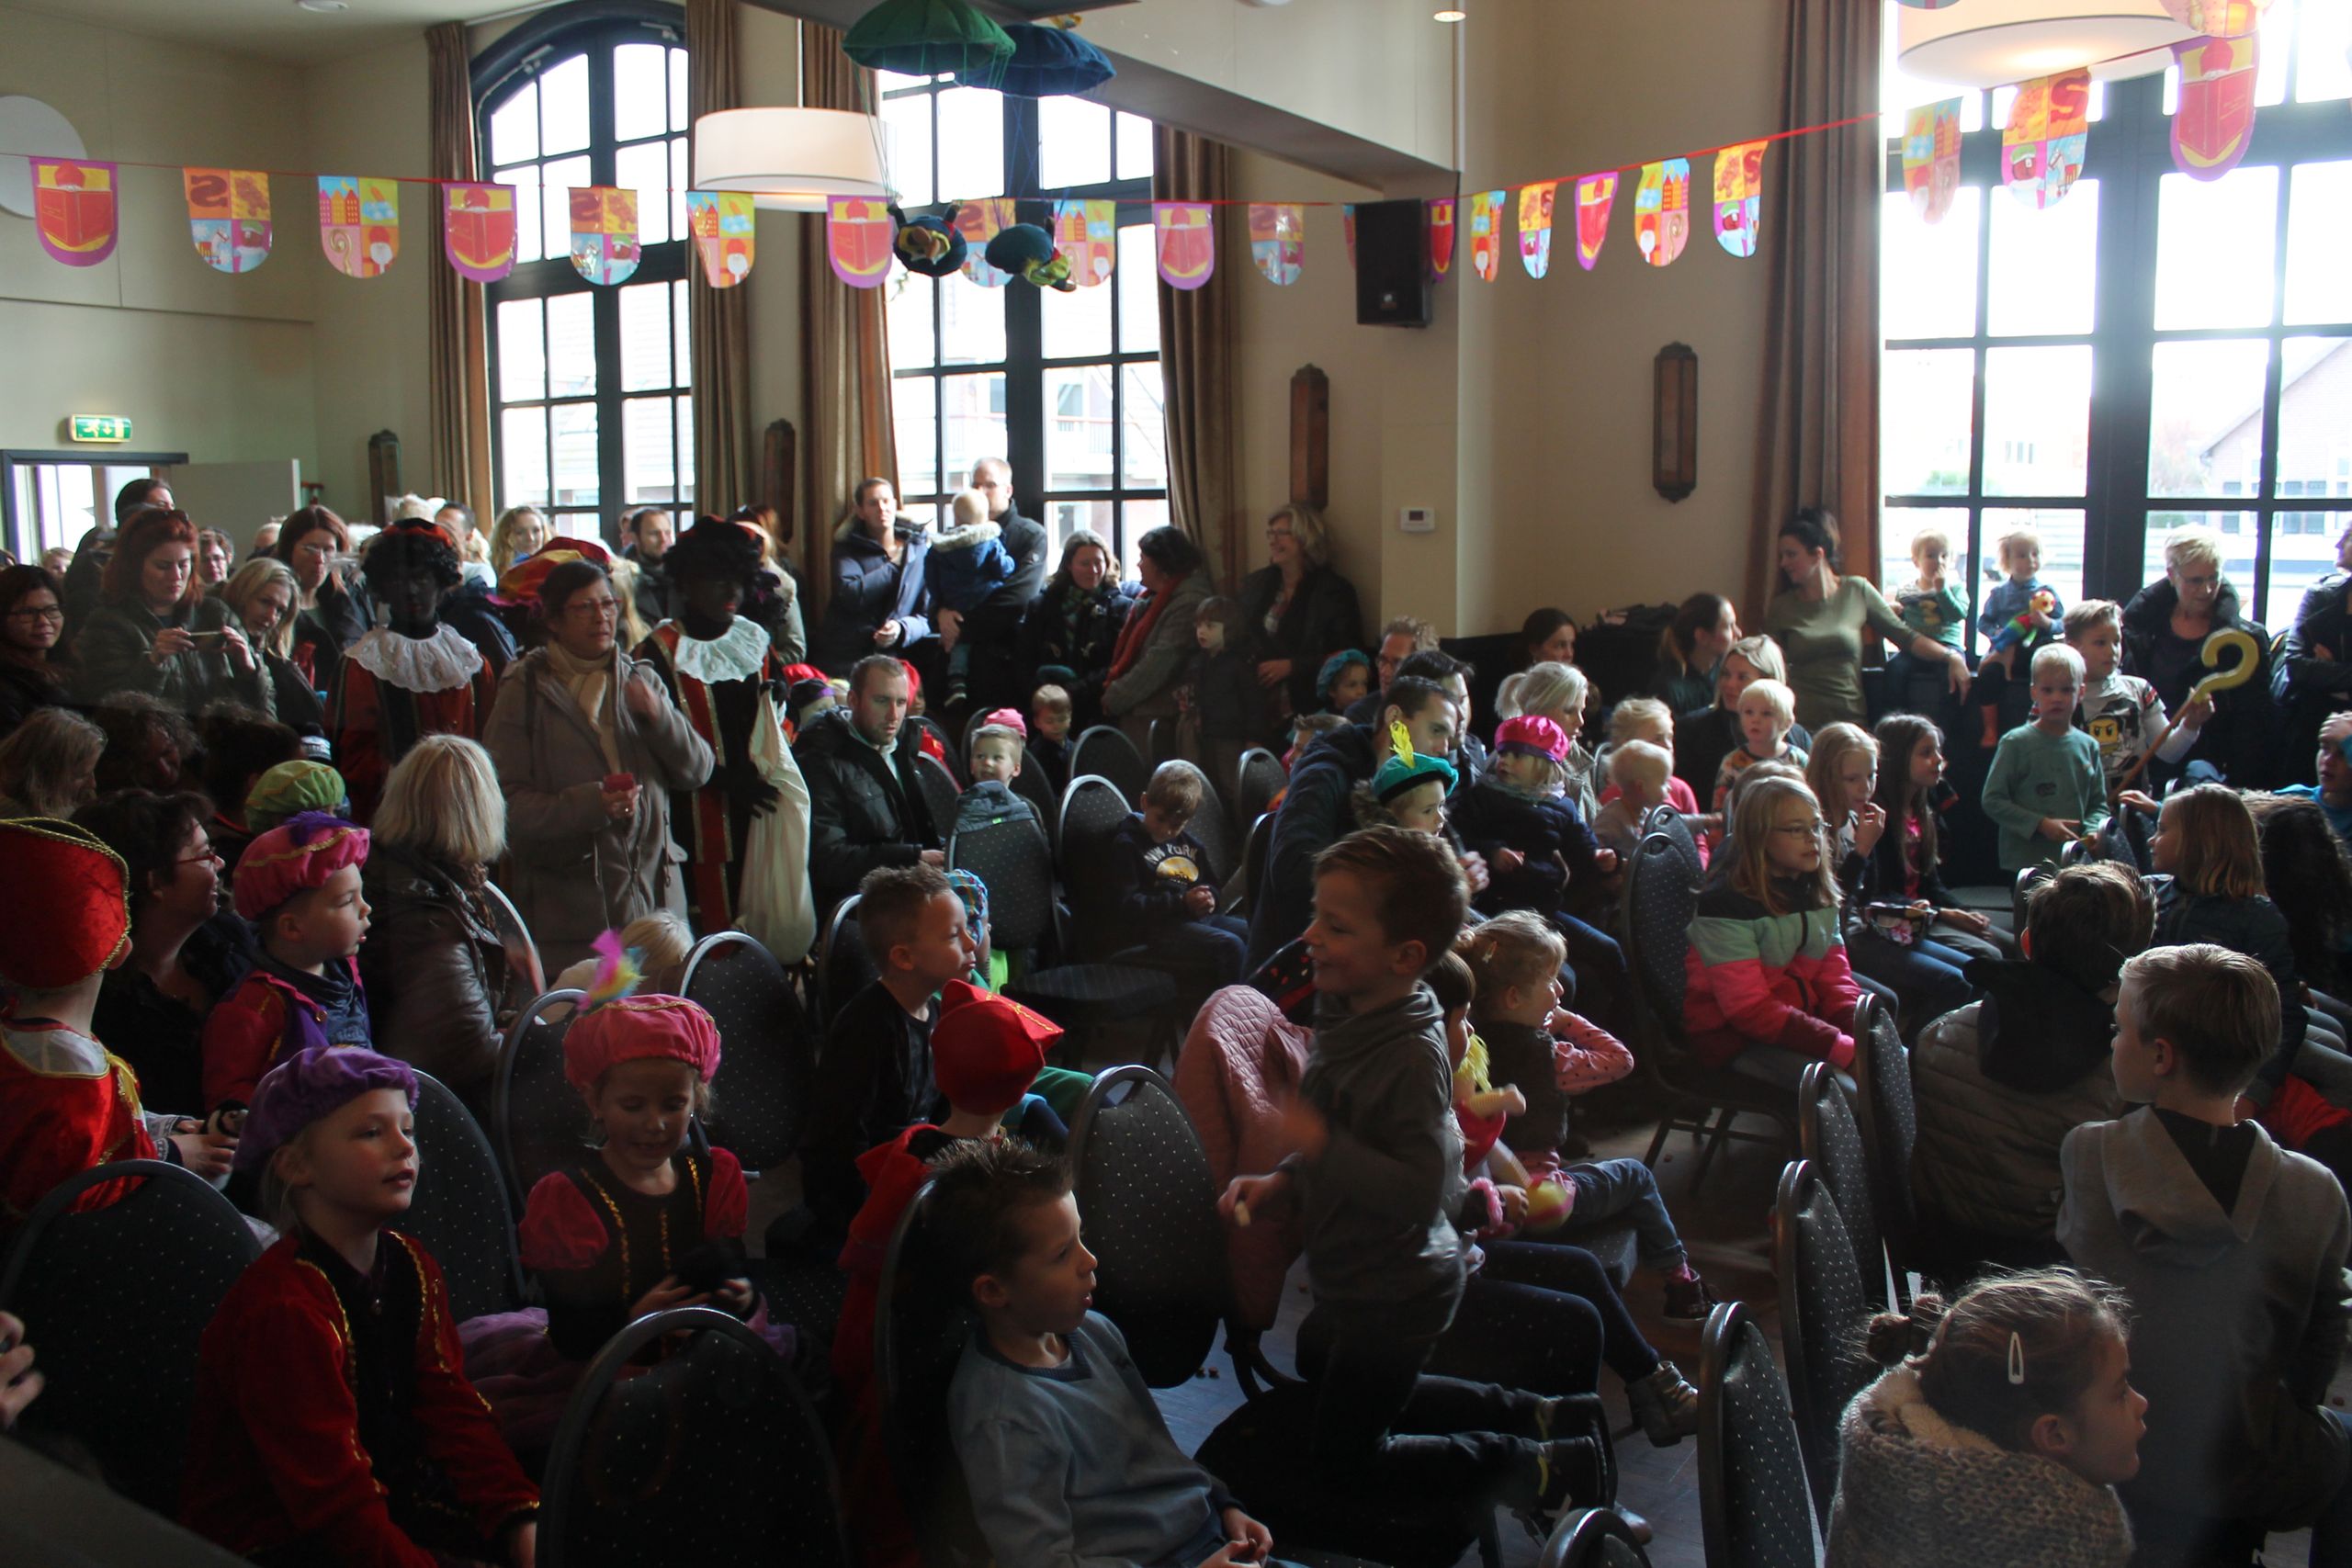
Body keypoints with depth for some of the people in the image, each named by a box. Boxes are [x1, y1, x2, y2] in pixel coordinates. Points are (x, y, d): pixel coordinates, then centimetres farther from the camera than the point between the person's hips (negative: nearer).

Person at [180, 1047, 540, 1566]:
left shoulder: (410, 1268, 3)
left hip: (390, 1497, 7)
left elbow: (452, 1411, 0)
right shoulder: (281, 1308, -21)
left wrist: (521, 1521, -13)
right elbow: (336, 1499, -23)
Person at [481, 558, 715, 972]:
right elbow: (506, 799, -6)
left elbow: (697, 771, 7)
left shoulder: (640, 678, 14)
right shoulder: (526, 689, 3)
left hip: (654, 892, 3)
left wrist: (660, 715, -10)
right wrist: (589, 804, -20)